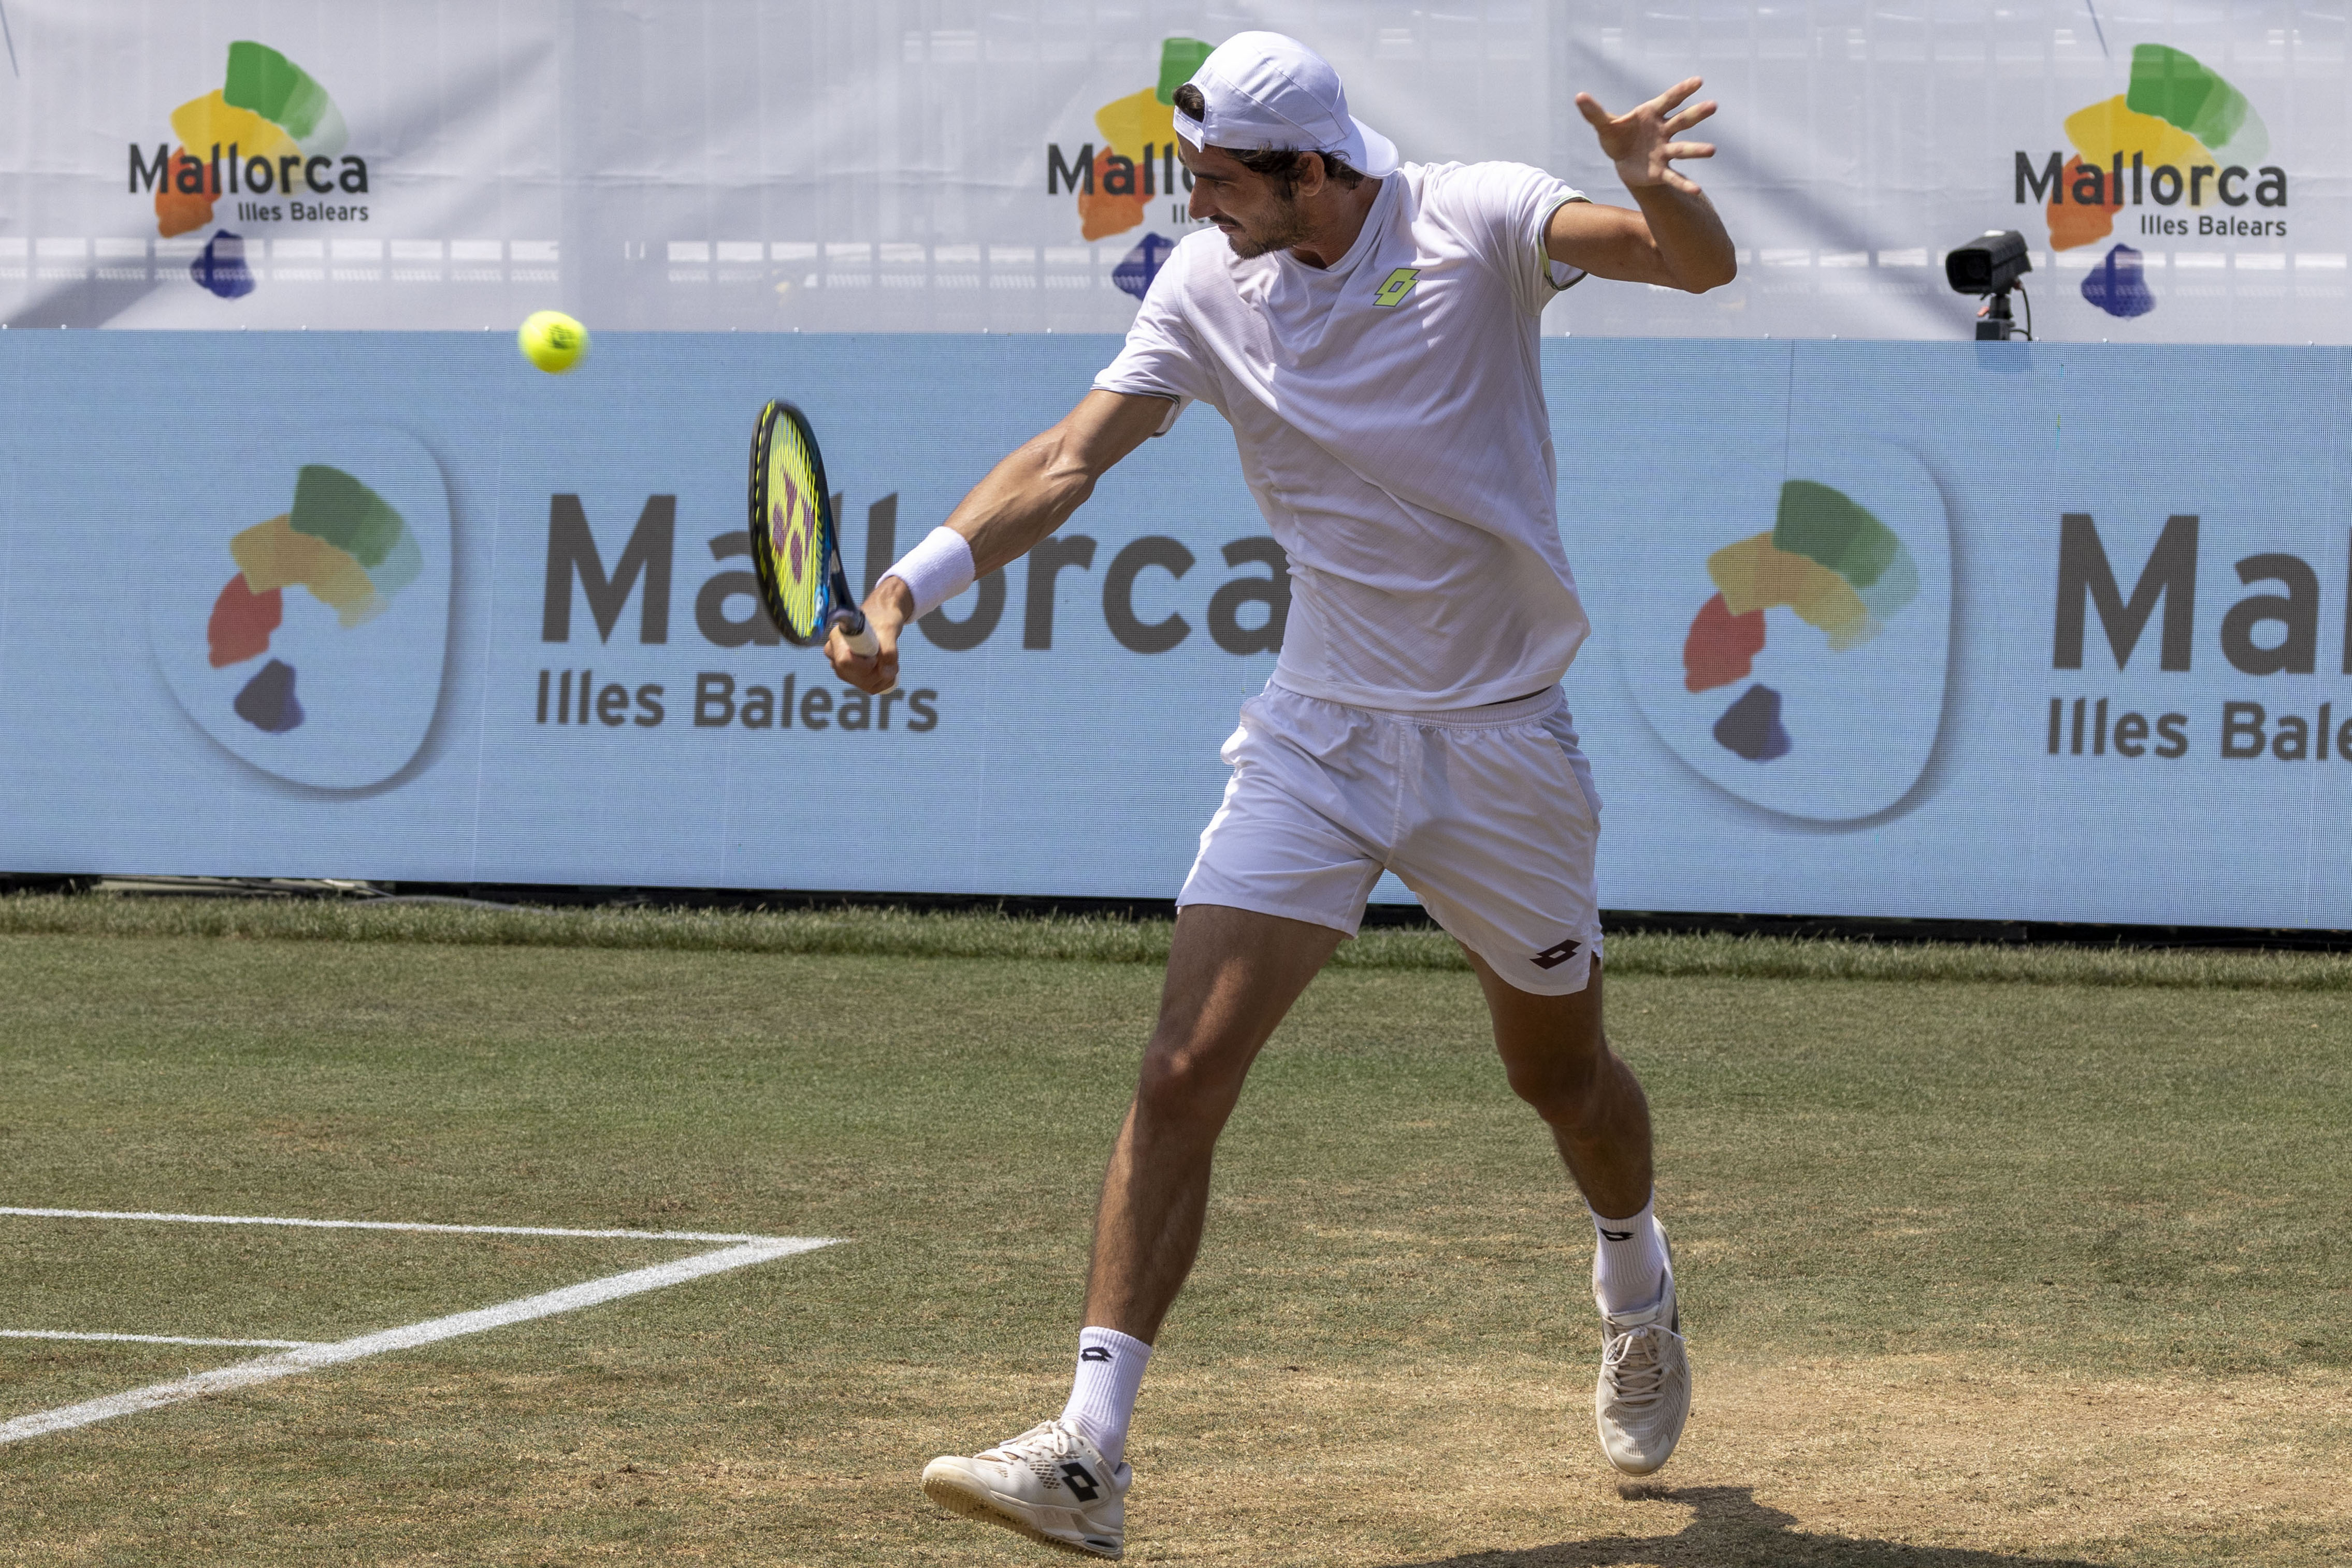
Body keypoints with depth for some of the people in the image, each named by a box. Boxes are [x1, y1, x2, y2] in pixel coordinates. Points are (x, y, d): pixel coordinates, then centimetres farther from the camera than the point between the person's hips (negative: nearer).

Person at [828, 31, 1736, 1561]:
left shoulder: (1477, 220, -12)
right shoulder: (1208, 288, -4)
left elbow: (1701, 265, -22)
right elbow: (1072, 458, -8)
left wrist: (1659, 196, -46)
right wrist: (915, 580, -23)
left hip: (1501, 736, -2)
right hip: (1317, 732, 2)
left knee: (1561, 1066, 16)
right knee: (1185, 1072, -13)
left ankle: (1638, 1295, 50)